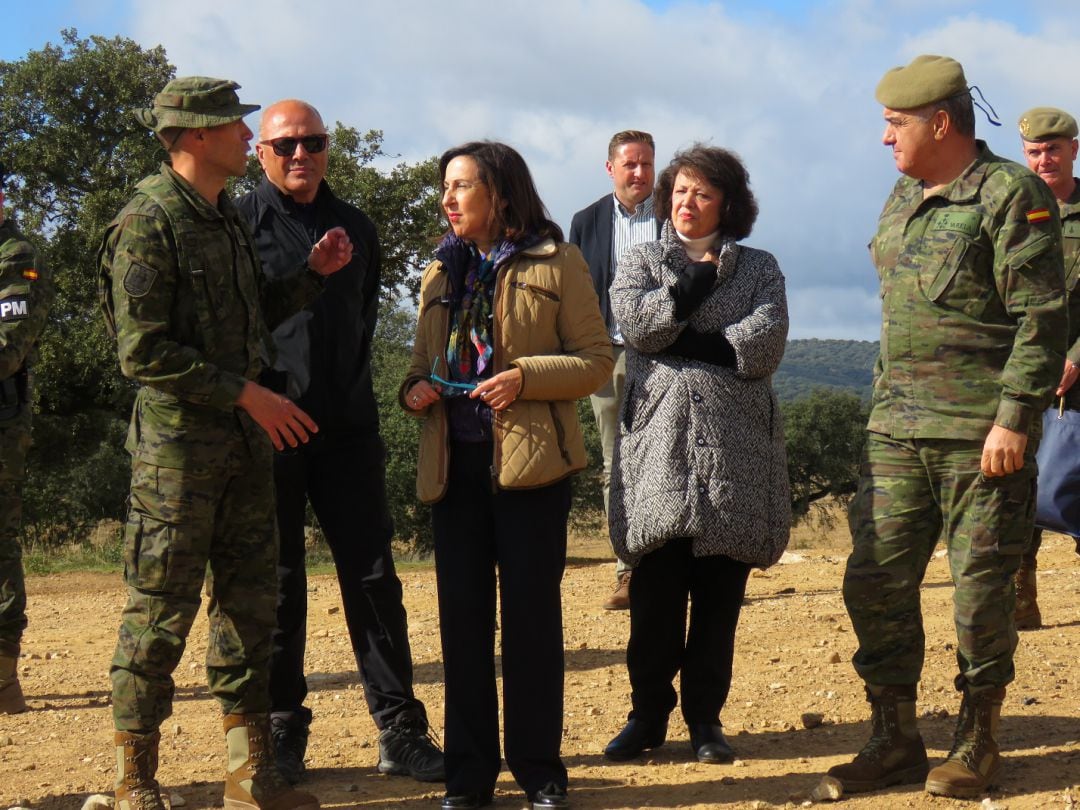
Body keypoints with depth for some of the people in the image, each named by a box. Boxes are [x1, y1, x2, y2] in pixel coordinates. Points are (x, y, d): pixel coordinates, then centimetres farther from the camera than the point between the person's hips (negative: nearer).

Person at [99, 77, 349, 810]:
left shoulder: (228, 218, 14)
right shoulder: (148, 224, -12)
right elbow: (144, 352, -18)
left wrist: (313, 273, 7)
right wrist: (246, 392, -17)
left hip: (245, 438, 8)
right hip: (178, 441, -8)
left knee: (251, 599, 11)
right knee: (161, 612, -2)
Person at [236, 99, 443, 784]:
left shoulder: (355, 228, 13)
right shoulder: (241, 224, -1)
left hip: (347, 427, 4)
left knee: (374, 578, 3)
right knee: (276, 586, 4)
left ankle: (401, 732, 7)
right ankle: (283, 730, 15)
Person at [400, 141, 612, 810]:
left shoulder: (557, 264, 0)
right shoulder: (442, 273, 16)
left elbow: (597, 362, -3)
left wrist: (525, 376, -18)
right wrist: (415, 389, -1)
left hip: (530, 459, -4)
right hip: (454, 464, 5)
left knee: (532, 616, 0)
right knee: (463, 619, 5)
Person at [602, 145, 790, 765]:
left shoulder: (760, 269, 13)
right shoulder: (641, 263, 15)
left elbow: (765, 345, -5)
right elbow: (637, 324, -6)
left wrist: (682, 343, -7)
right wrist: (699, 278, -1)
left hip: (735, 445, 0)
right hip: (659, 440, 0)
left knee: (721, 588, 2)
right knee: (656, 586, -4)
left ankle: (706, 716, 12)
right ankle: (649, 713, 8)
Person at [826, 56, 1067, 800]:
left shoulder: (1012, 194, -9)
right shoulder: (903, 199, 15)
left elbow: (1042, 317, -13)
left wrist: (1015, 417, -18)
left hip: (981, 433, -7)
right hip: (898, 429, 7)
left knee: (981, 589, 2)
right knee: (875, 581, 4)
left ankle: (977, 744, 16)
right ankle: (895, 739, 15)